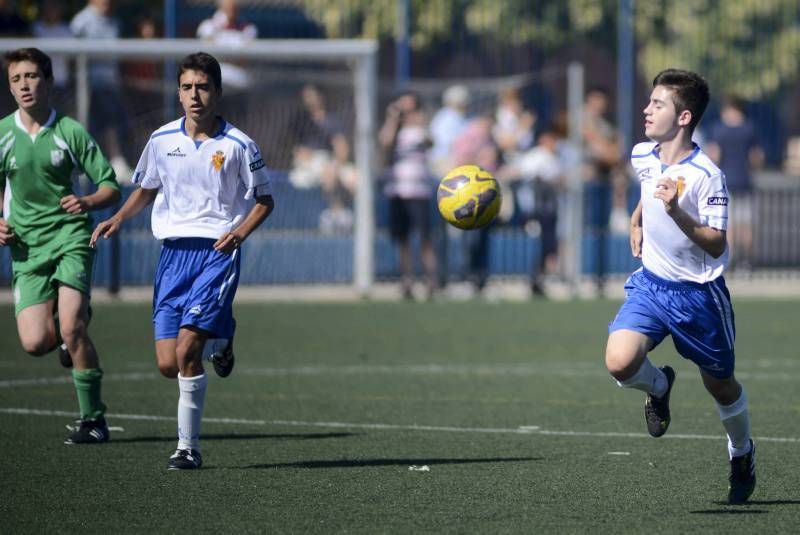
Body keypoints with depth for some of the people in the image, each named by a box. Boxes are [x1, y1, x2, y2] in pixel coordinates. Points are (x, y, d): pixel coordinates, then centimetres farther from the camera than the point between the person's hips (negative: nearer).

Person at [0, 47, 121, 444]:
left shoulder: (70, 132, -2)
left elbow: (111, 187, 2)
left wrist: (88, 202, -19)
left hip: (70, 237, -3)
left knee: (71, 327, -19)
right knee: (35, 342, -11)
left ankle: (92, 419, -6)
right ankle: (73, 340, 27)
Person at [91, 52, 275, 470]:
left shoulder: (237, 145, -4)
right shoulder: (162, 140, 5)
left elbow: (264, 200, 7)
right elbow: (146, 189, 21)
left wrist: (240, 232, -12)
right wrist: (118, 218, 3)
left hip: (217, 252, -4)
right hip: (173, 250, 4)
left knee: (186, 352, -18)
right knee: (168, 365, -2)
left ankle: (188, 447, -5)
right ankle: (219, 342, 32)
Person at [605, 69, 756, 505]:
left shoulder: (707, 175, -22)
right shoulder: (642, 157, -2)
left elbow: (716, 244, -24)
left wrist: (676, 212, -36)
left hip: (698, 293, -4)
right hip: (651, 283, 4)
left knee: (720, 386, 13)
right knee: (620, 362, -21)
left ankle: (742, 454, 41)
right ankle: (658, 387, 15)